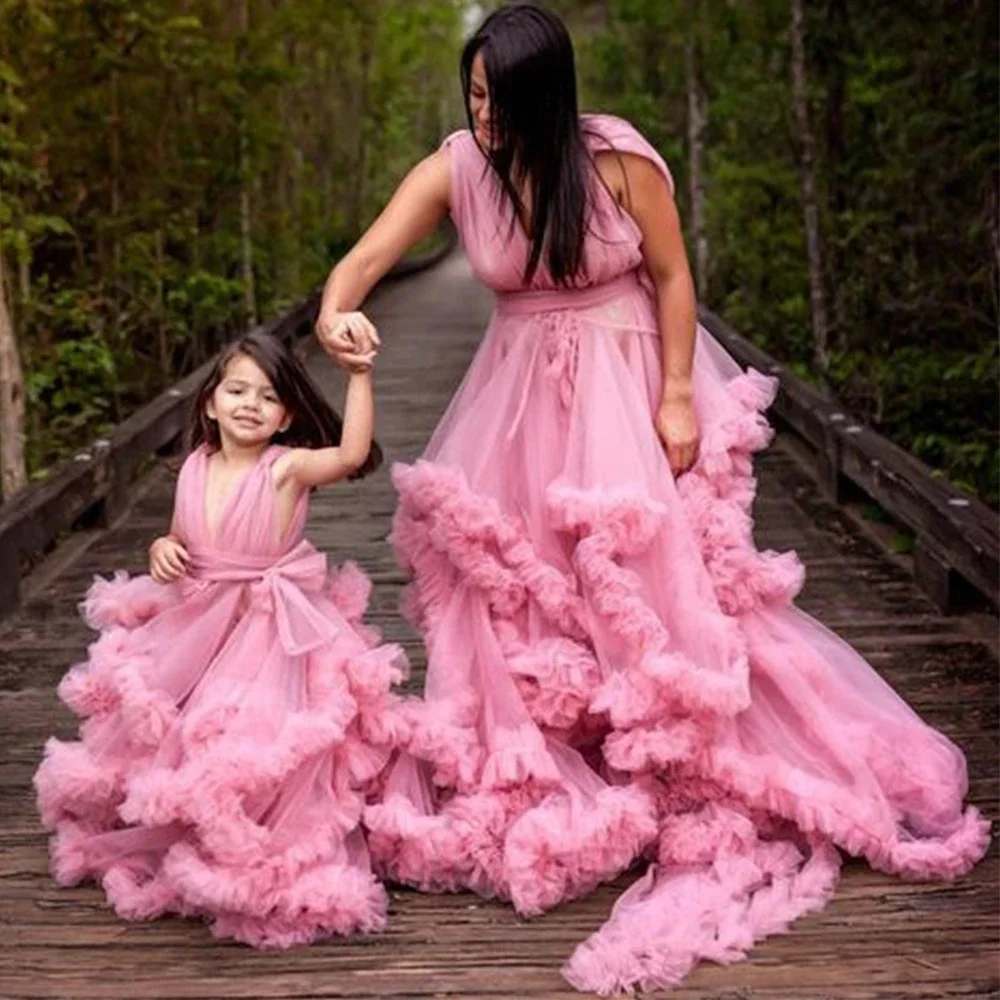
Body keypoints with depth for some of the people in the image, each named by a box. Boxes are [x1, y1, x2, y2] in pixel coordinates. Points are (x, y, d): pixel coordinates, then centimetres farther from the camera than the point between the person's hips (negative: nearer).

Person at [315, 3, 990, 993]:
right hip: (522, 394, 4)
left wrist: (677, 395, -13)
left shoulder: (620, 159, -18)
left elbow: (671, 276, -9)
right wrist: (335, 309, -43)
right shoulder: (452, 168, -11)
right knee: (508, 584, 8)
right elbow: (369, 253, -20)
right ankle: (520, 785, 26)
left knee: (655, 584, -6)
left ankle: (707, 787, 9)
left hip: (627, 385, -3)